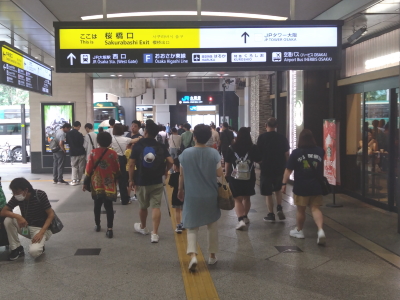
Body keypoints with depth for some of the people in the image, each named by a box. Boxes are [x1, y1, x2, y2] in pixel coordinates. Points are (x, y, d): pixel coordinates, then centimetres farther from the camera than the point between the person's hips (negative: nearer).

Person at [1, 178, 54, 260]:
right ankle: (16, 248, -6)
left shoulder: (40, 195, -19)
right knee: (8, 220, -21)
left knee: (34, 252, -31)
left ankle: (39, 245, 6)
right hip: (26, 226, 5)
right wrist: (18, 216, -28)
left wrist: (41, 233, -27)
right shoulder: (17, 197, -7)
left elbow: (51, 214, -17)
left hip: (41, 228, -5)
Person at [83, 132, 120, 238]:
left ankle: (97, 225, 30)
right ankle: (109, 229, -6)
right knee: (109, 207, 0)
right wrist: (116, 180, 18)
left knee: (97, 205, 17)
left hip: (96, 184, 1)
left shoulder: (93, 152, -4)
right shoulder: (113, 153, -7)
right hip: (109, 184, -1)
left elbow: (88, 169, -2)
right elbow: (117, 170, -1)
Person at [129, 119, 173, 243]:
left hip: (141, 181, 0)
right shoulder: (161, 146, -3)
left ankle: (143, 227, 38)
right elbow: (170, 161, -9)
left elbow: (132, 164, -9)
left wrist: (131, 179, 0)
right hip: (157, 182, 1)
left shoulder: (137, 145, -7)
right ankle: (155, 233, -6)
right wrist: (165, 170, 10)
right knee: (156, 206, 0)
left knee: (143, 207, 17)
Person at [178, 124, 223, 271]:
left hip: (192, 196, 0)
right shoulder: (214, 153, -10)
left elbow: (182, 175, -1)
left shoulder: (186, 153, -8)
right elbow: (220, 173, -6)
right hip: (210, 195, 1)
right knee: (212, 225, 18)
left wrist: (180, 190, 14)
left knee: (192, 226, 7)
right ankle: (212, 255, 26)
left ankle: (193, 255, -12)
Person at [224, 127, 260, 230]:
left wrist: (227, 174, 12)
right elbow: (258, 160, 6)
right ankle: (245, 217, 34)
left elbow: (227, 164, -2)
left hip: (235, 177, -2)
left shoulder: (232, 148, -6)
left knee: (238, 199, 3)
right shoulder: (253, 148, -5)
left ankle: (241, 219, -13)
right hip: (249, 177, 2)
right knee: (246, 198, 19)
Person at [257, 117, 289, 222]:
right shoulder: (282, 138, 0)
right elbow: (286, 154, 2)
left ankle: (271, 215, 12)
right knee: (278, 189, 25)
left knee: (268, 193, 8)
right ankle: (279, 208, 11)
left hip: (266, 169, -3)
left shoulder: (262, 137, -9)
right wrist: (286, 166, 15)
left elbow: (258, 153, -7)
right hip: (279, 168, 3)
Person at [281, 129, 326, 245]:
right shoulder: (320, 151, 2)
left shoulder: (296, 153, -9)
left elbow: (288, 170, -8)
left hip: (301, 187, -3)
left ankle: (299, 231, 28)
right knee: (315, 209, 5)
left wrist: (284, 183, -2)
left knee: (301, 210, 11)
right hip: (316, 187, 3)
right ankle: (320, 230, -15)